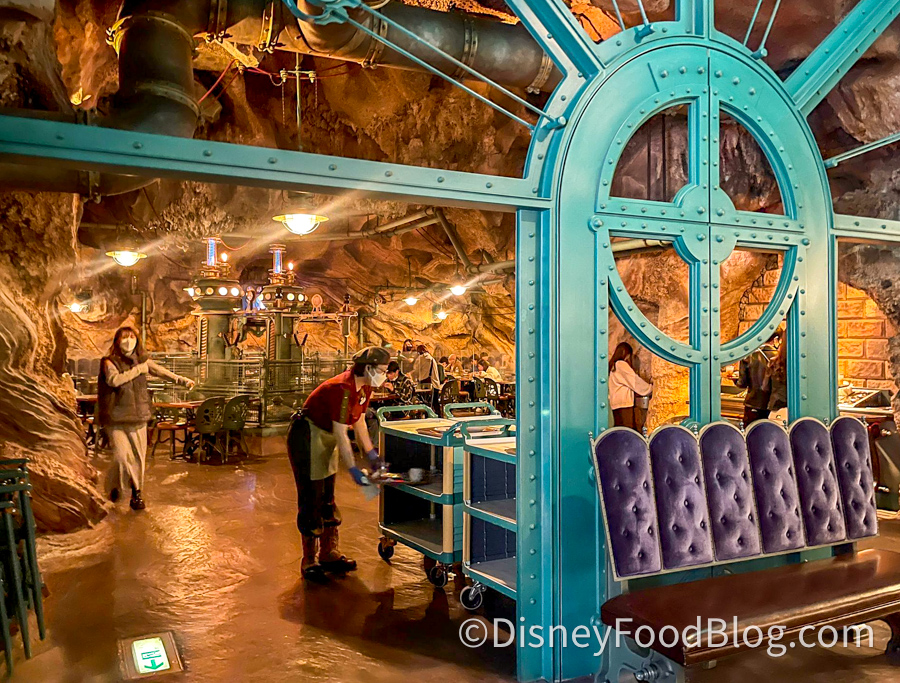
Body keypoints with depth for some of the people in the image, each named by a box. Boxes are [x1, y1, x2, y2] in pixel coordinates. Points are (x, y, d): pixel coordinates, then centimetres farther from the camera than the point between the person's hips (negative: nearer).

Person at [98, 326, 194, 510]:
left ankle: (136, 494, 18)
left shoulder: (142, 361, 9)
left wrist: (183, 380, 10)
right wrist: (137, 370, -13)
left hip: (138, 419, 4)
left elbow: (161, 371, 16)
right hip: (116, 420, -4)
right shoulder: (110, 362, -3)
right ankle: (115, 487, 17)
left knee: (138, 458, 4)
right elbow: (114, 380, -20)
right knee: (122, 457, -12)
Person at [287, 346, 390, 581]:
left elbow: (359, 423, 11)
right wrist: (354, 470, -29)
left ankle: (329, 553, 23)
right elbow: (341, 435, -29)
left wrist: (371, 455, 8)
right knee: (311, 499, -4)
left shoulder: (364, 388, -1)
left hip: (326, 438, 9)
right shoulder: (343, 389, -29)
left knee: (327, 498, 14)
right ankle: (309, 561, 6)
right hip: (306, 437, -9)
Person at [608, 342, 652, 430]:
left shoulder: (613, 365, 19)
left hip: (616, 403, 9)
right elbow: (635, 380, -7)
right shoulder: (621, 364, -7)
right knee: (629, 429, -13)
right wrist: (650, 388, 4)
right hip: (624, 403, -9)